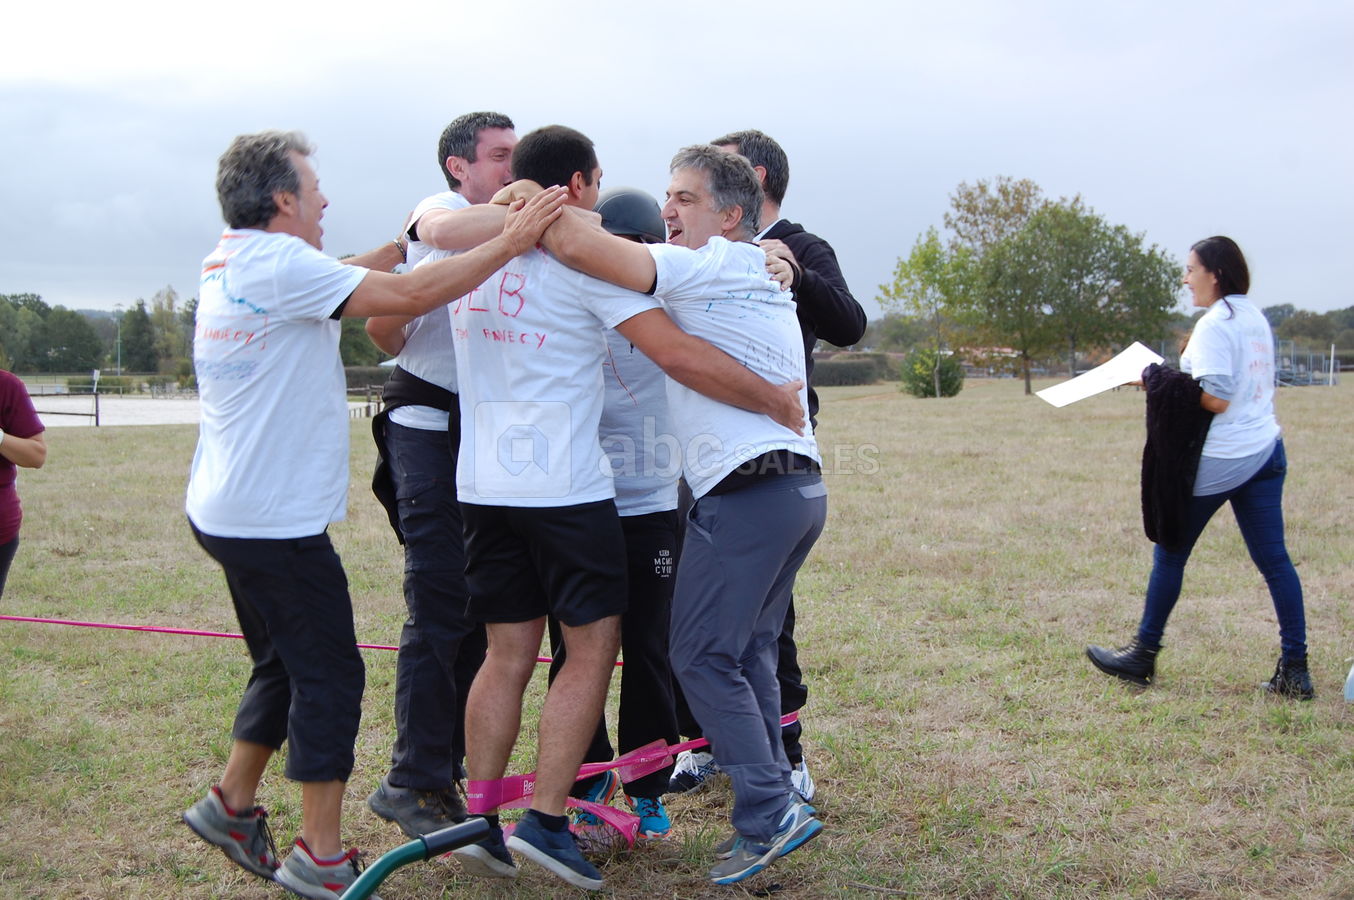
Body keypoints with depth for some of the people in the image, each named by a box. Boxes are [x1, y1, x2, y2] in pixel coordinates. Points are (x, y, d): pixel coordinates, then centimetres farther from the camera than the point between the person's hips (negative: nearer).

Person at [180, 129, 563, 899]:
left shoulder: (228, 264, 12)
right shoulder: (280, 264, -18)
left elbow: (352, 281, 16)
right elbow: (409, 296, -24)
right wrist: (509, 243, -19)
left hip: (228, 510, 10)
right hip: (278, 519, -10)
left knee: (286, 666, 22)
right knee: (329, 676, 0)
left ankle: (233, 805, 32)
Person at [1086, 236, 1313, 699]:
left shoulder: (1214, 324, -14)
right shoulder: (1256, 318, 13)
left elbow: (1216, 398, -22)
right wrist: (1182, 377, 16)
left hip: (1216, 461, -8)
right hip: (1264, 453, 8)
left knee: (1170, 552, 6)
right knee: (1274, 558, 6)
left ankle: (1142, 656, 16)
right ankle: (1295, 669, 5)